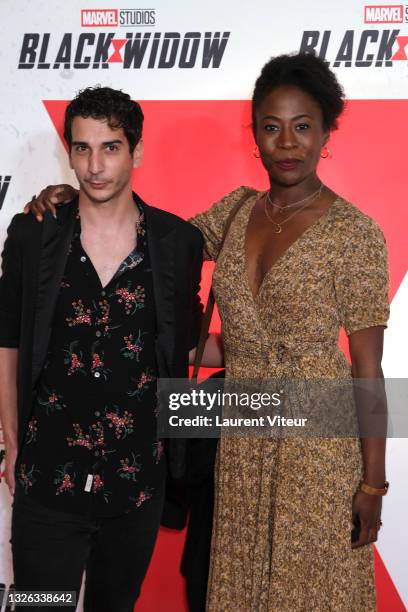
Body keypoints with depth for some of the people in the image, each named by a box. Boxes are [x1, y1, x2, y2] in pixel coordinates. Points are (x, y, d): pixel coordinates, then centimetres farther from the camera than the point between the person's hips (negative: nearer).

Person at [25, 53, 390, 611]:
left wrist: (373, 481, -8)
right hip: (242, 437, 5)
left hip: (320, 442, -4)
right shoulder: (237, 209, 3)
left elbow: (367, 366, -11)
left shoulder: (355, 232, -13)